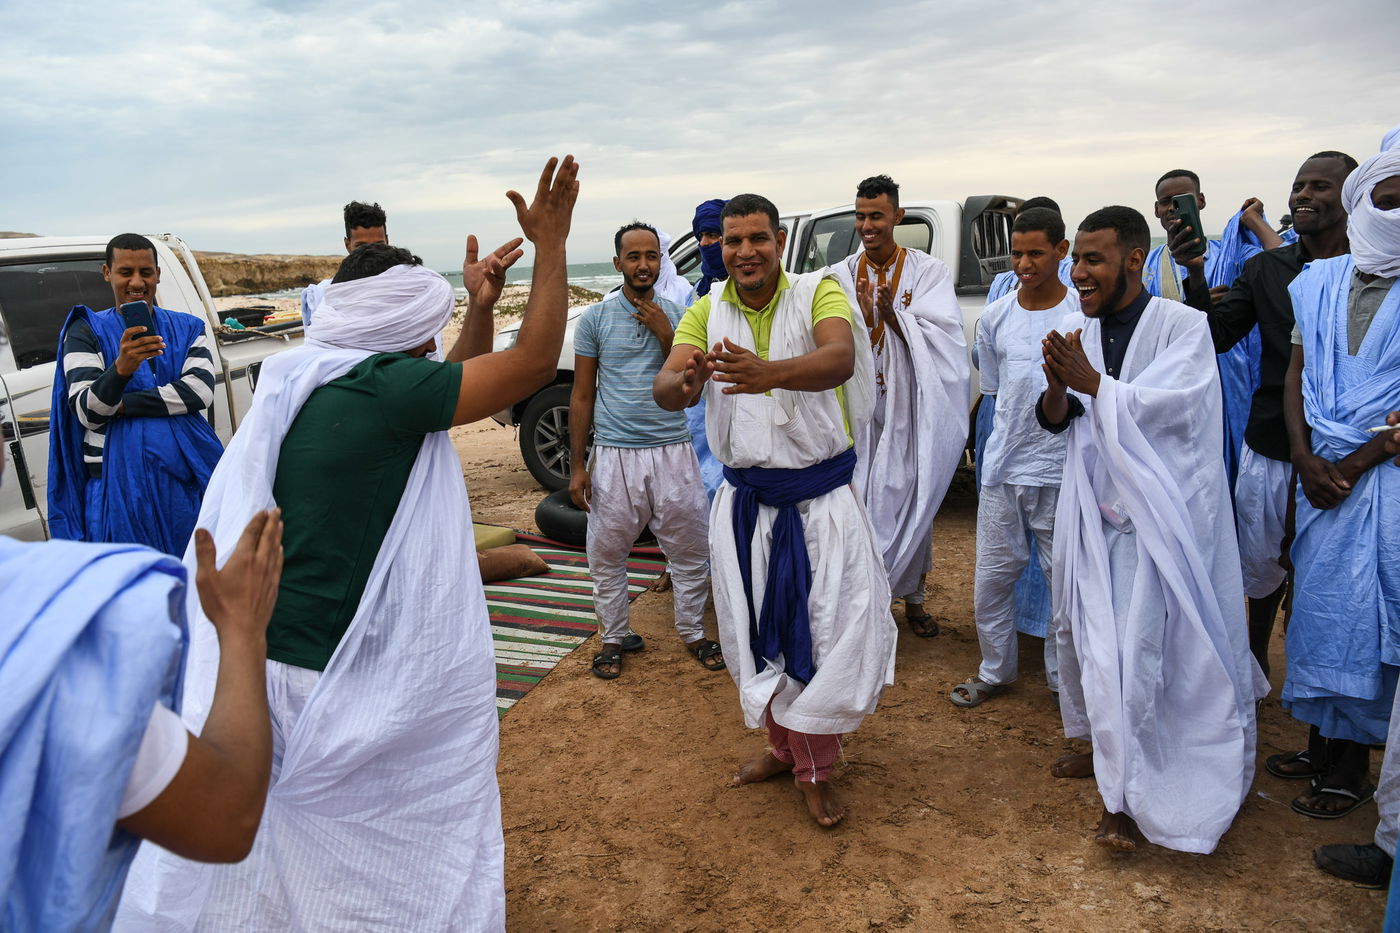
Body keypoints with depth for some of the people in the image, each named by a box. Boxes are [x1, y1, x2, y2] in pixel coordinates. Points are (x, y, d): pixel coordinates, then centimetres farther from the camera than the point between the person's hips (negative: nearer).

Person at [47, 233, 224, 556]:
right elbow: (86, 412, -9)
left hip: (188, 480, 2)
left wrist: (122, 405, -12)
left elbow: (201, 391, -8)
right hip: (121, 486, -1)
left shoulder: (187, 328, 9)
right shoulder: (87, 332, 4)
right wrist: (121, 368, -27)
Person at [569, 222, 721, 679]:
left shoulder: (677, 315, 6)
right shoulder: (595, 319, 1)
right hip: (615, 455, -1)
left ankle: (693, 632, 28)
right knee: (606, 555, 7)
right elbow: (582, 396, 3)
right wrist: (577, 465, -1)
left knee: (690, 551, 9)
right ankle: (614, 637, 26)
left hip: (673, 452, 1)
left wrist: (664, 334, -10)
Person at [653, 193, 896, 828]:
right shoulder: (707, 312, 0)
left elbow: (840, 358, -30)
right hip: (746, 501, 3)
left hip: (821, 498, -3)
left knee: (826, 630, 2)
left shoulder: (818, 293, -9)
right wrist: (684, 383, -39)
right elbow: (664, 390, -13)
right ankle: (781, 745, 39)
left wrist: (771, 372, -51)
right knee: (757, 631, 14)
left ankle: (815, 769, 25)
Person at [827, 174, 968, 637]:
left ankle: (912, 598, 25)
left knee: (912, 500, 9)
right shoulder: (841, 276, 5)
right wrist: (860, 318, -21)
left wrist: (894, 316, -23)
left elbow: (941, 339, -11)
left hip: (909, 411, -1)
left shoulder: (929, 272, 0)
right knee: (859, 500, 3)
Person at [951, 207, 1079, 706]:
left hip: (1063, 471, -3)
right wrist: (1014, 436, 13)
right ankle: (995, 671, 29)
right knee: (992, 576, 10)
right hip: (1003, 469, 3)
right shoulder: (995, 317, 5)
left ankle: (1064, 678, 27)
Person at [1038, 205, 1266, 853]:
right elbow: (1054, 420, 0)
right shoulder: (1077, 332, 5)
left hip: (1155, 513, -6)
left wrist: (1093, 383, -26)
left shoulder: (1182, 327, -10)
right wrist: (1056, 388, -20)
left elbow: (1174, 405, -24)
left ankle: (1126, 795, 7)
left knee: (1137, 650, -8)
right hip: (1093, 505, 6)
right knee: (1078, 631, 16)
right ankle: (1103, 746, 40)